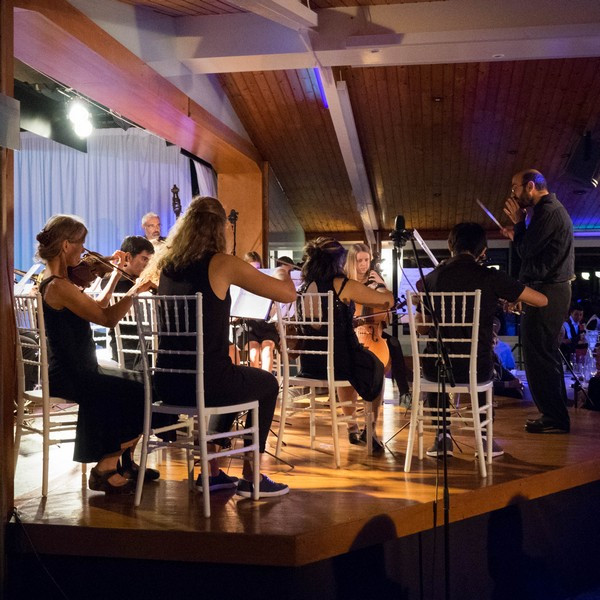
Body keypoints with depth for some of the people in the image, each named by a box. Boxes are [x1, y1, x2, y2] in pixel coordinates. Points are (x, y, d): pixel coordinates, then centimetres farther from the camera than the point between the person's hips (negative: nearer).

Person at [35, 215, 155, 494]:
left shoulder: (55, 282, 10)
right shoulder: (59, 286, -22)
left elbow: (98, 305, 19)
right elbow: (107, 318, -25)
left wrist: (117, 273, 16)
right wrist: (135, 290, -16)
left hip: (72, 370, 11)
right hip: (69, 377, -11)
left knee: (137, 385, 16)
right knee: (139, 394, -9)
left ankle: (125, 462, 25)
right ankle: (106, 470, 4)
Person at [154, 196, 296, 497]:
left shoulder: (167, 264, 6)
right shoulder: (222, 264, -11)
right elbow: (288, 293, -8)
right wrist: (281, 273, 14)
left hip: (167, 384, 6)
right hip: (206, 382, -6)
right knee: (268, 384, 24)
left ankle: (212, 472, 36)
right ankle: (250, 477, 25)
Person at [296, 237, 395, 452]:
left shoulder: (304, 288, 4)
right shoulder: (345, 286, -12)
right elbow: (388, 301, -6)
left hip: (309, 364, 6)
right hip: (338, 362, -6)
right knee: (376, 368, 27)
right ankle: (371, 431, 32)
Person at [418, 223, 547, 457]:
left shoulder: (431, 278, 1)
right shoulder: (490, 277, -7)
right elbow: (542, 300, -1)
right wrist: (510, 299, 18)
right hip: (476, 370, -1)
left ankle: (442, 437, 26)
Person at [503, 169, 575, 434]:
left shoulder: (547, 211, -14)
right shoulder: (553, 209, 19)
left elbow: (527, 252, -15)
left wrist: (519, 222, -4)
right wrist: (517, 235, 16)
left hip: (546, 291, -11)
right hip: (553, 290, 11)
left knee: (539, 354, -7)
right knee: (546, 354, 16)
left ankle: (554, 418, -2)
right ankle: (555, 414, 23)